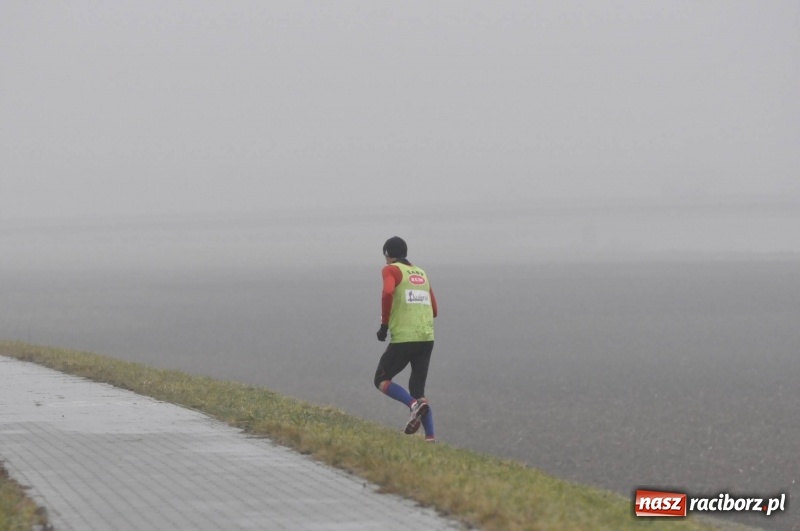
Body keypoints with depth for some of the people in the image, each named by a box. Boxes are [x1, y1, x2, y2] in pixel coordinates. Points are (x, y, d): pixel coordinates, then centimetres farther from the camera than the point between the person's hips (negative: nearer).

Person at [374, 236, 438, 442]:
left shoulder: (391, 270, 0)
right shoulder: (422, 273, 18)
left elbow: (387, 293, -21)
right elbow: (434, 310, 20)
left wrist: (384, 325, -13)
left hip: (403, 338, -6)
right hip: (427, 338, 6)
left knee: (381, 380, 7)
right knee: (418, 391, 13)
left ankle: (414, 404, -18)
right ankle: (430, 436, -3)